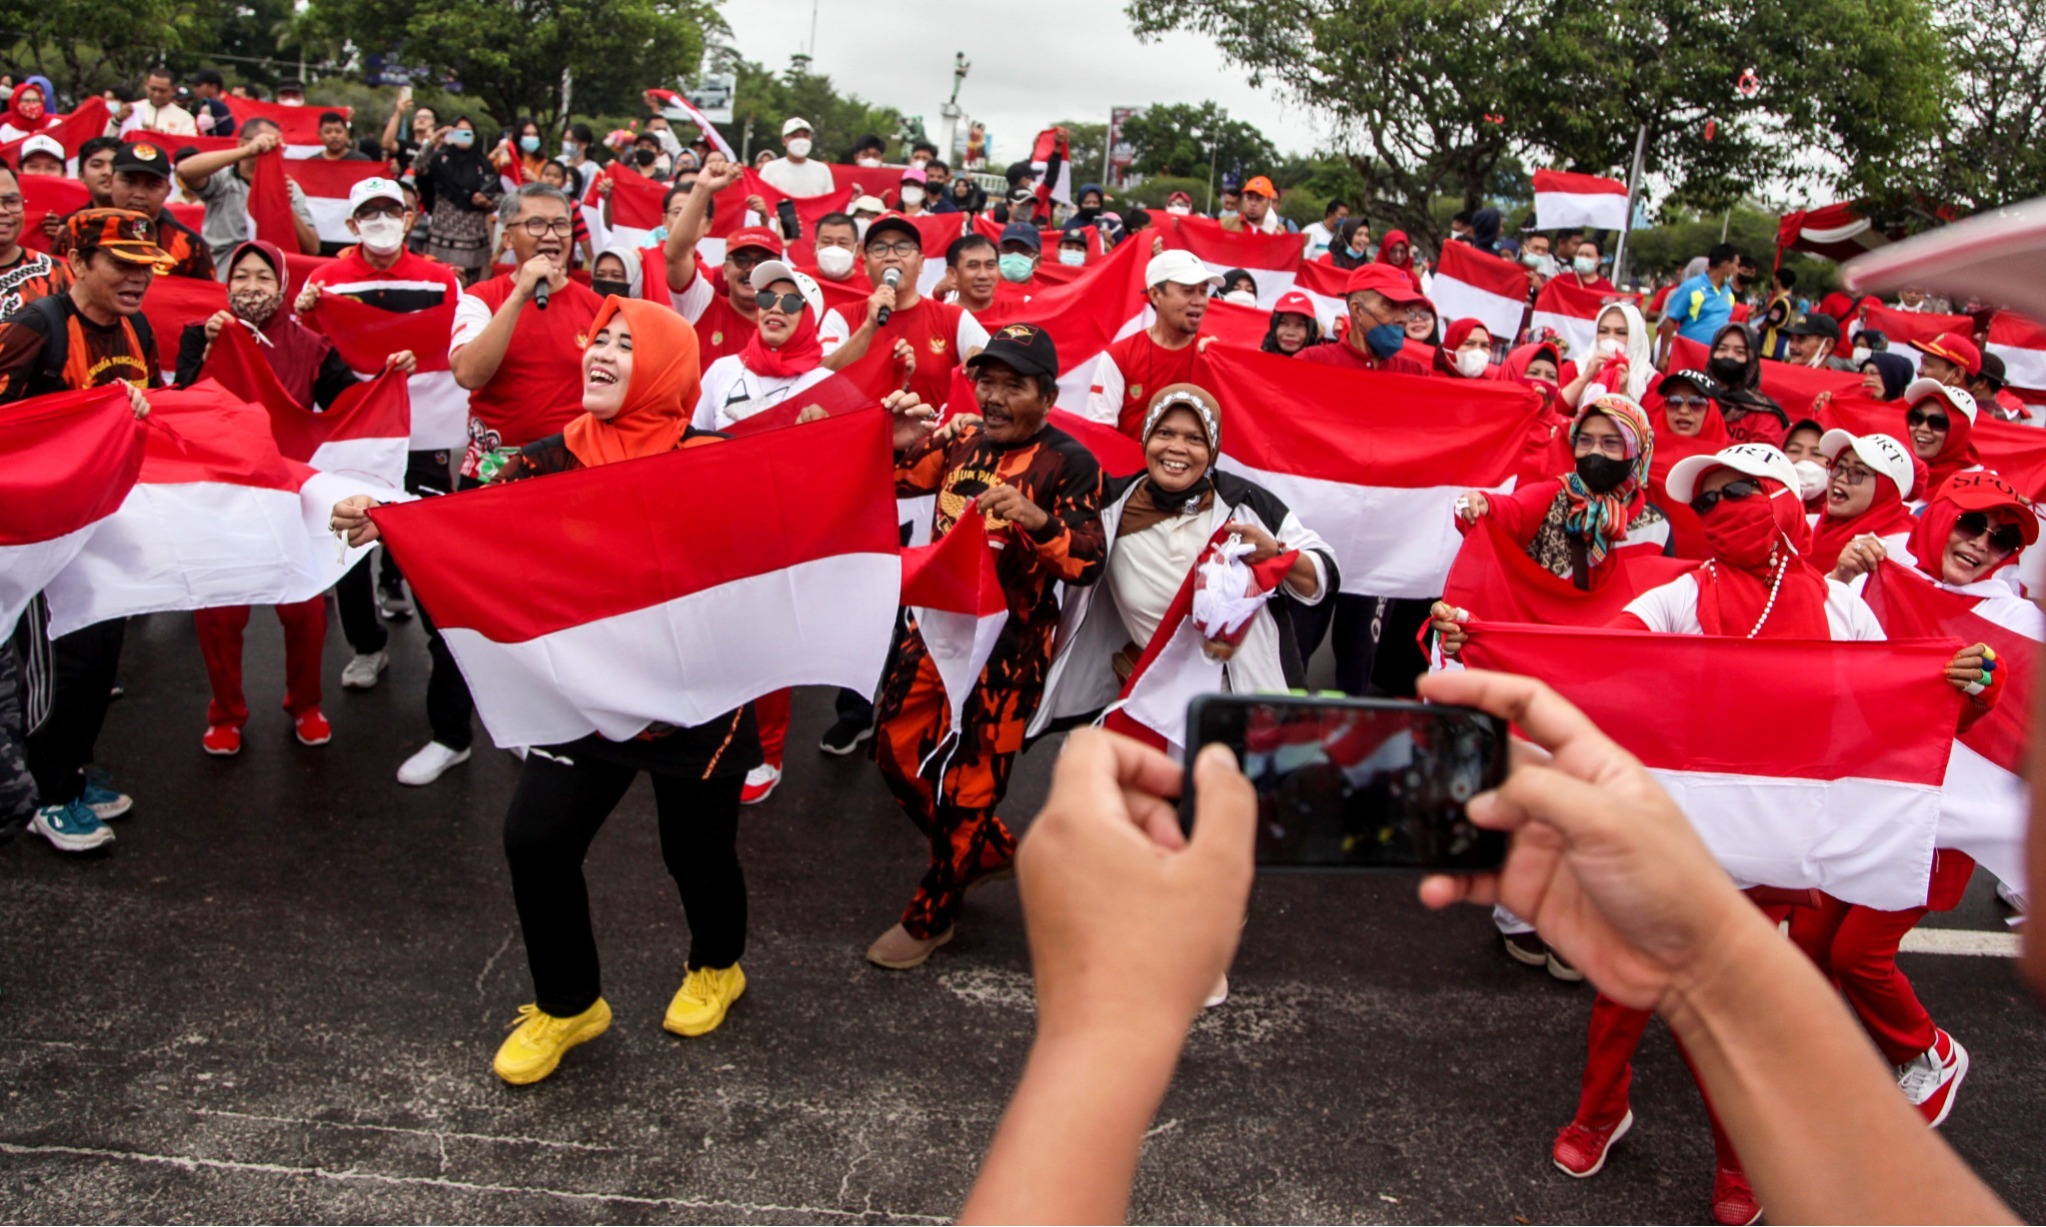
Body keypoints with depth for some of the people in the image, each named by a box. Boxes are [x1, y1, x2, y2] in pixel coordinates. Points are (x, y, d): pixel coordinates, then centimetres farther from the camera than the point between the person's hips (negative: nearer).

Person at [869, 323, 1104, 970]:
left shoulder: (1068, 462, -11)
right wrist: (898, 442, -6)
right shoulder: (961, 437, 5)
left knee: (967, 780, 2)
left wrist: (1038, 520, -36)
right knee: (896, 749, 13)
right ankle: (989, 849, 36)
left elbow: (1087, 564, -18)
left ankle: (930, 916, 23)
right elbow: (892, 482, 15)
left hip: (1008, 643, -6)